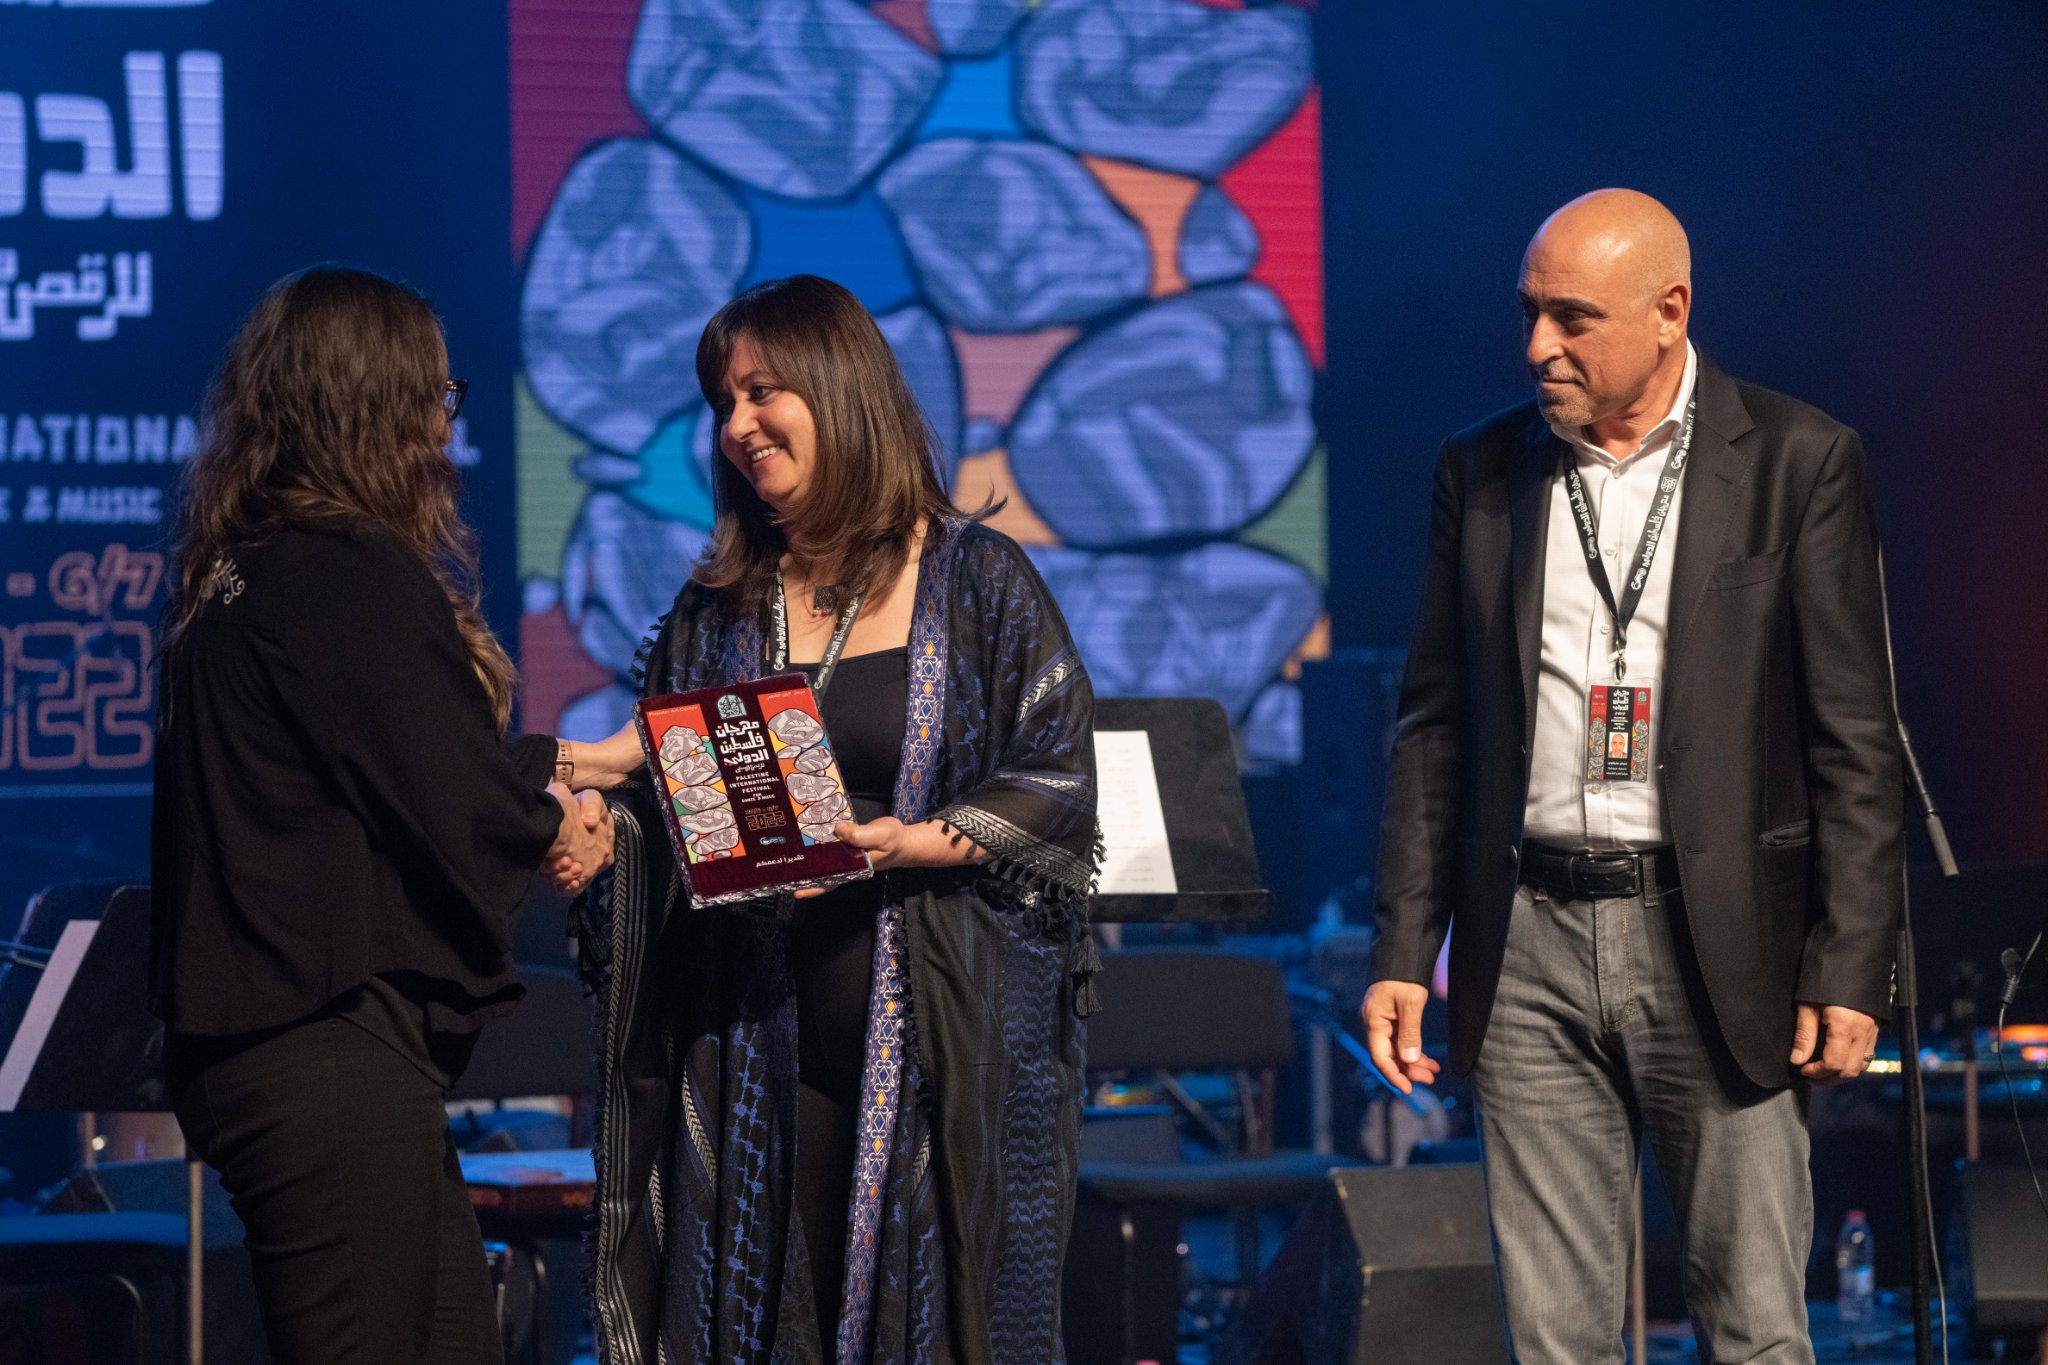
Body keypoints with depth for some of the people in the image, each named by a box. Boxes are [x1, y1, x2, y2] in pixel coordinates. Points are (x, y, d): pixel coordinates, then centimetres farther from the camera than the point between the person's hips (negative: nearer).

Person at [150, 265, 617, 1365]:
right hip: (331, 1057, -10)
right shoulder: (355, 577, -16)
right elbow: (464, 809, -15)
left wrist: (541, 786, 8)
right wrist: (550, 818, 7)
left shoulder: (235, 571, 13)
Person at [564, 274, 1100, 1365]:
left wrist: (916, 845, -17)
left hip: (939, 1031, -3)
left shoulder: (974, 580, 1)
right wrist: (586, 815, -4)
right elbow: (668, 804, 16)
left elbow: (1057, 780, -3)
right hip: (757, 1040, 3)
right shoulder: (716, 608, 14)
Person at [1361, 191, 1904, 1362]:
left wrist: (1850, 968, -8)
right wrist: (1405, 953, 7)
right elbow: (1435, 726, 13)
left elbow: (1857, 739, -2)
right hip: (1530, 946, 3)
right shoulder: (1483, 472, 9)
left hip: (1721, 951, -3)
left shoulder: (1799, 462, -1)